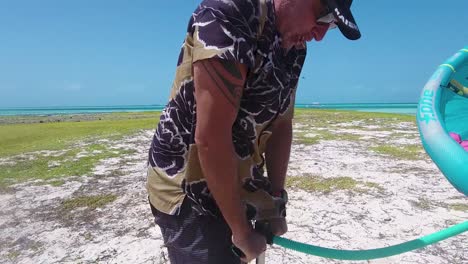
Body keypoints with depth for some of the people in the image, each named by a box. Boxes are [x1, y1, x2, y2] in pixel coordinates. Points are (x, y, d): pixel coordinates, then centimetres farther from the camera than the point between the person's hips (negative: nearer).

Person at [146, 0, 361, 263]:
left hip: (238, 187, 8)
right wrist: (242, 230, -17)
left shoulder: (296, 48, 3)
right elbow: (210, 138, -28)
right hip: (186, 192, -7)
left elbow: (281, 126, 7)